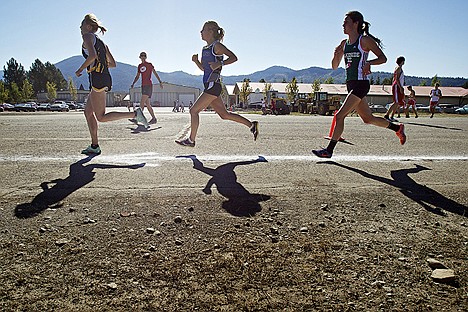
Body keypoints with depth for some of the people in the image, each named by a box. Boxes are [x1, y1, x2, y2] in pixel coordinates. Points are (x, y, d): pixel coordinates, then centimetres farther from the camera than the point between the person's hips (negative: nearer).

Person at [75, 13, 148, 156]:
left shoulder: (87, 36, -3)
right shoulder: (101, 42, 22)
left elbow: (92, 55, -21)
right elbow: (113, 63, 23)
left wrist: (80, 69, -11)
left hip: (97, 79, -9)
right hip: (105, 79, 9)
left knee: (101, 117, -6)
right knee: (88, 111, 14)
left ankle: (135, 114, -14)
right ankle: (94, 146, 15)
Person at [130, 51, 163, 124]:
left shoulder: (149, 65, 2)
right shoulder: (140, 66, 17)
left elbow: (155, 73, 4)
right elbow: (137, 76, 23)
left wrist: (160, 82, -2)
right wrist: (133, 83, 12)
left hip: (149, 85, -7)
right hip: (143, 85, 7)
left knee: (142, 102, -16)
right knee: (147, 104, 5)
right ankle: (154, 119, 10)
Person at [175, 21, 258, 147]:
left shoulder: (217, 46, -6)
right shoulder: (205, 49, 19)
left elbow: (233, 57, -13)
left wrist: (220, 63, -23)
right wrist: (196, 61, 8)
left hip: (213, 85, -10)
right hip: (210, 86, 10)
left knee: (194, 110, -5)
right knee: (224, 114, 10)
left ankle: (191, 140, 5)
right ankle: (251, 124, 16)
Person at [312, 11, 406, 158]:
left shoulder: (365, 40, -5)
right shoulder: (344, 44, 14)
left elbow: (383, 58, -3)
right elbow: (335, 66, 16)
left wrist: (369, 63, -21)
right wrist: (336, 55, -3)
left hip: (361, 84, -8)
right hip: (351, 84, 8)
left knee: (339, 116, -14)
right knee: (368, 118, 17)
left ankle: (329, 150, -10)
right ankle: (397, 128, 37)